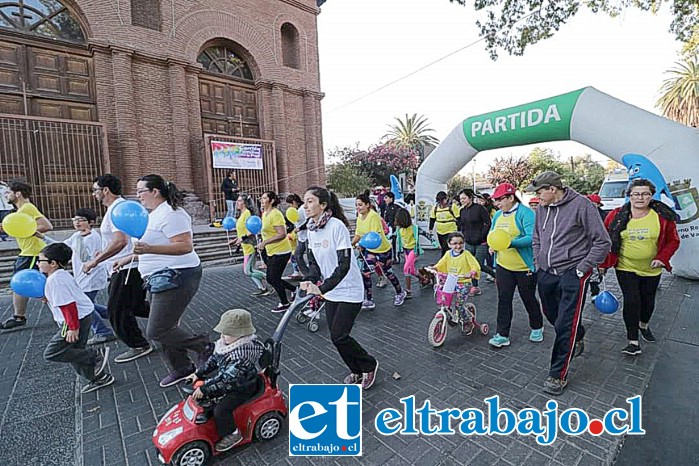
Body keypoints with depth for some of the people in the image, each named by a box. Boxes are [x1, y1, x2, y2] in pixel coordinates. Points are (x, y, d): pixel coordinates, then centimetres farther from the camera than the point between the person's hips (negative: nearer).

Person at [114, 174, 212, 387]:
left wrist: (149, 248, -32)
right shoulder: (154, 214, 16)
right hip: (159, 280, 11)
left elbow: (186, 246, -26)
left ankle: (204, 346, 8)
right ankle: (181, 368, 30)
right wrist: (129, 258, 24)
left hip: (176, 278, -10)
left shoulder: (170, 213, -16)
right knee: (165, 329, 16)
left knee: (157, 332, -7)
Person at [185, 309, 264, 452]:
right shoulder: (231, 342, -11)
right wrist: (198, 373, -1)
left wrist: (204, 388, -27)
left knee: (221, 409, -17)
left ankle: (232, 434, 8)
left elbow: (225, 378, -35)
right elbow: (214, 359, 2)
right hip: (227, 376, 9)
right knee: (202, 383, 11)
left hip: (241, 388, -9)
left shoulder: (241, 355, -38)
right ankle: (206, 410, 32)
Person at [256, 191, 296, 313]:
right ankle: (295, 290, 30)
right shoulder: (265, 213, 10)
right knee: (270, 279, 14)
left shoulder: (275, 214, -19)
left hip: (281, 252, -10)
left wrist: (264, 243, -28)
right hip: (271, 252, 10)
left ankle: (284, 304, 21)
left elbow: (282, 234, -27)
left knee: (274, 279, 0)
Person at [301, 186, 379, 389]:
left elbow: (344, 265, -26)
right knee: (336, 336, 12)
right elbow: (314, 261, 6)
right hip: (330, 292, 7)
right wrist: (311, 281, -13)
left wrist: (322, 288, -32)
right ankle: (356, 371, 37)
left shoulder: (337, 226, -21)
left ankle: (369, 365, 22)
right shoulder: (311, 229, 1)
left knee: (339, 336, -6)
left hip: (349, 291, -7)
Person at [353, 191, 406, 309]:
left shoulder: (373, 216, -25)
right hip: (370, 250, 7)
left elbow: (375, 235, -31)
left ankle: (400, 293, 35)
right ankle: (369, 300, 13)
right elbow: (358, 234, 2)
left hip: (383, 249, -6)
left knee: (387, 272, 9)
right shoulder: (359, 217, -2)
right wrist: (350, 244, -14)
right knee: (365, 273, 0)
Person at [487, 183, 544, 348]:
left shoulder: (525, 213, -15)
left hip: (525, 267, -5)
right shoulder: (497, 215, 7)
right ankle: (502, 335, 12)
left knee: (528, 299, 13)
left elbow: (533, 237, -25)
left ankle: (537, 328, 38)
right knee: (503, 299, 4)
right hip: (503, 266, 6)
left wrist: (511, 243, -34)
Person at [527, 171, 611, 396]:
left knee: (565, 324, -4)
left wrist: (582, 268, -12)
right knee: (552, 315, 20)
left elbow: (603, 242, -9)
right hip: (546, 274, 6)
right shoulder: (541, 208, 5)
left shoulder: (581, 205, -13)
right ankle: (577, 338, 50)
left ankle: (558, 375, 8)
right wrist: (538, 262, 11)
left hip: (572, 274, -6)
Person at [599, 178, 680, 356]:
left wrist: (662, 258, -13)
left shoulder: (663, 216, -7)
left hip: (652, 269, 2)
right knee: (631, 301, -7)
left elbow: (673, 240, 3)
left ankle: (644, 325, 47)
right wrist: (604, 264, -1)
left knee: (648, 300, 17)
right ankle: (633, 342, 3)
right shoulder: (616, 216, -9)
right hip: (626, 268, -2)